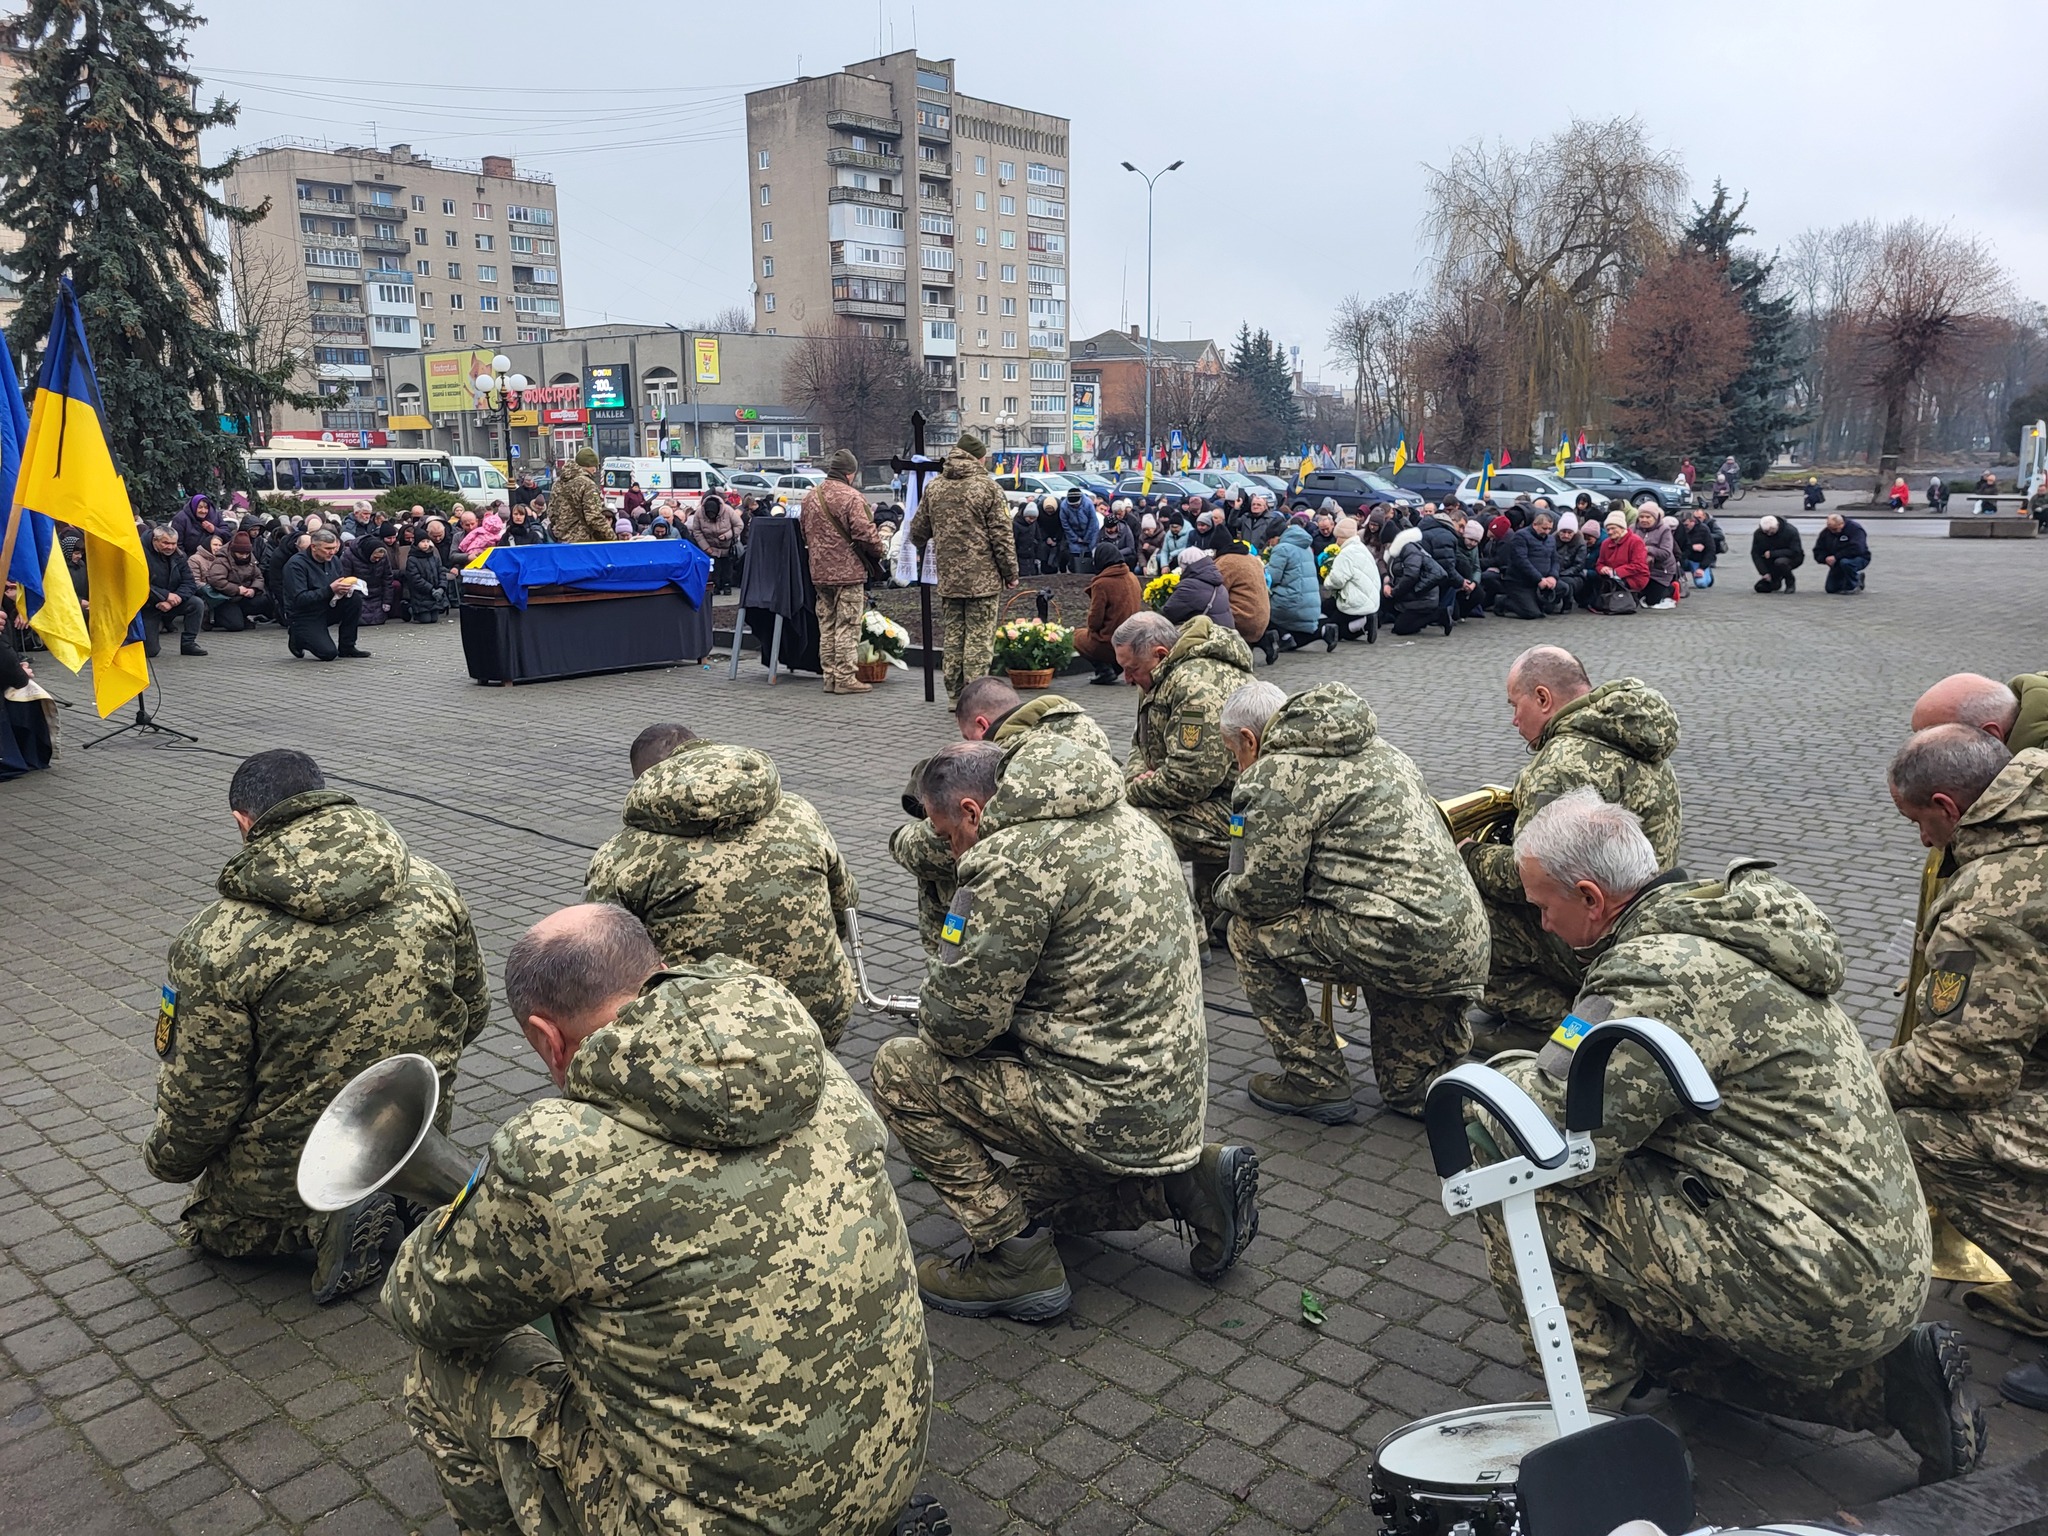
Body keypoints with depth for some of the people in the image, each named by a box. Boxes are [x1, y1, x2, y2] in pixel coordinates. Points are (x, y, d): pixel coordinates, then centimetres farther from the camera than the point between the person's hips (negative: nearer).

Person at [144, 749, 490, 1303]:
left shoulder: (215, 945, -23)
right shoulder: (432, 888, -11)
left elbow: (199, 1101, -15)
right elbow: (472, 1014, 2)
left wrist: (166, 1163, 8)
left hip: (287, 1169, -5)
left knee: (210, 1221, 27)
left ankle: (327, 1221, -1)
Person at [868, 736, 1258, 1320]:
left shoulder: (1014, 860, -21)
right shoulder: (1124, 820, 8)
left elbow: (957, 1025, -18)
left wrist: (937, 989, 5)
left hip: (1110, 1111, -10)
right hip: (1174, 1093, 10)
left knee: (900, 1070, -1)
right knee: (1028, 1193, 30)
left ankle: (1017, 1260, 2)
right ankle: (1187, 1181, 15)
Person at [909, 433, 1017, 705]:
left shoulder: (933, 487, 8)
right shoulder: (986, 487, -8)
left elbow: (918, 530, 16)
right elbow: (1001, 535, -8)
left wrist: (922, 549, 38)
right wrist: (1010, 572, -1)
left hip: (948, 578, 5)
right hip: (983, 578, -5)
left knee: (953, 634, 13)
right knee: (979, 636, -2)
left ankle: (955, 694, 17)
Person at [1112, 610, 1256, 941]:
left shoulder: (1197, 684, -22)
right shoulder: (1167, 676, 13)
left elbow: (1192, 779, -26)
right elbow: (1141, 744, 20)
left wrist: (1133, 791, -12)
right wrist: (1138, 776, -3)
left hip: (1235, 814, -11)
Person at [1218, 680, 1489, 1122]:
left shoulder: (1277, 774, -6)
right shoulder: (1372, 747, 22)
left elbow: (1266, 893, -8)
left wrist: (1226, 891, 14)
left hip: (1402, 943, -10)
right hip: (1466, 943, 10)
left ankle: (1316, 1084, 12)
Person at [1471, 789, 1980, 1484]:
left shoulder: (1659, 972, -23)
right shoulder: (1719, 919, 9)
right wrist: (1534, 1073, 9)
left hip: (1815, 1296, -10)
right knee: (1654, 1333, 31)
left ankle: (1592, 1417, 1)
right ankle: (1891, 1379, 20)